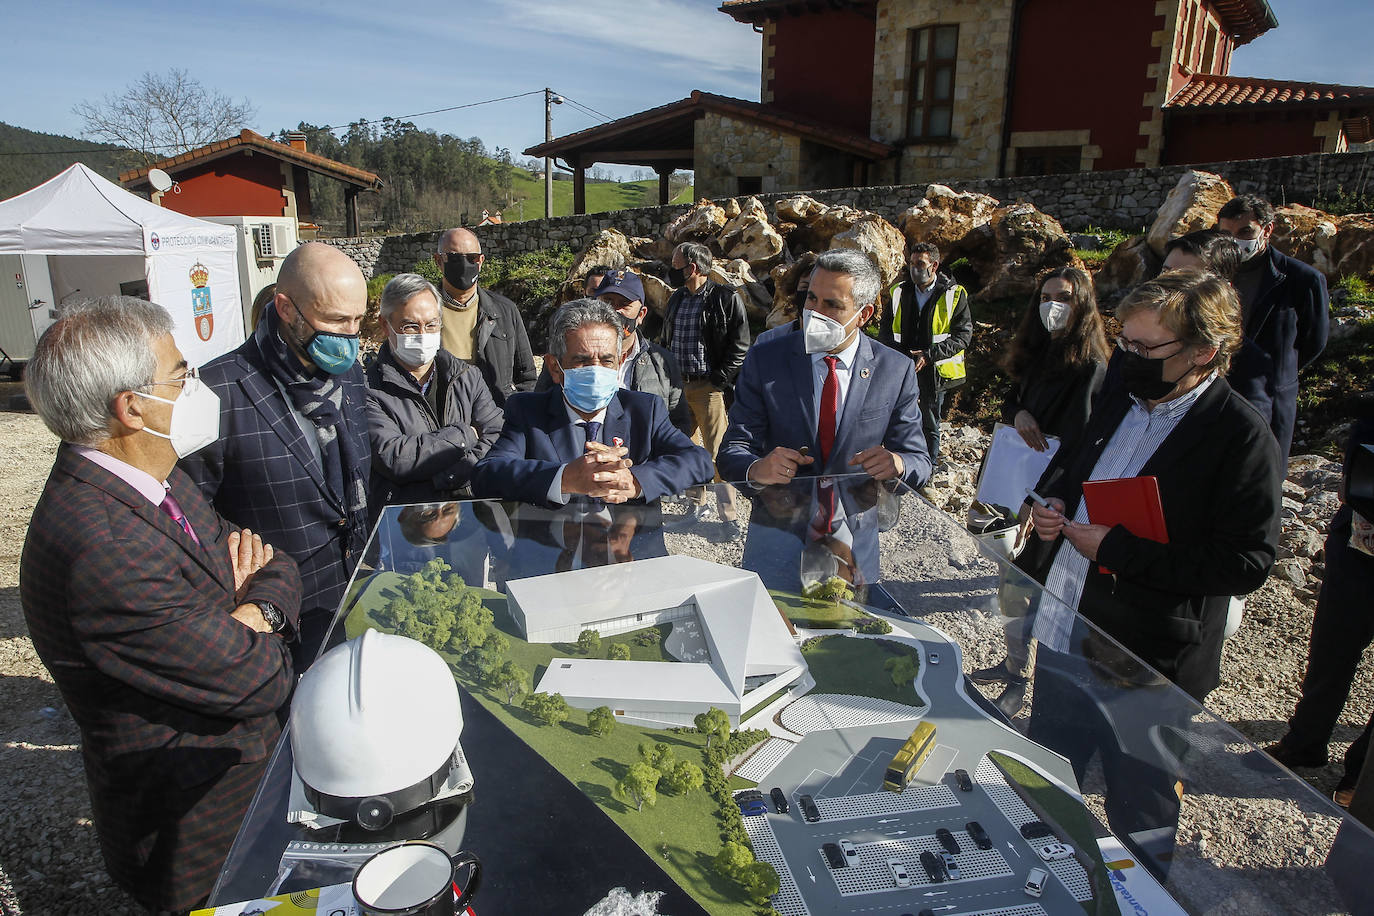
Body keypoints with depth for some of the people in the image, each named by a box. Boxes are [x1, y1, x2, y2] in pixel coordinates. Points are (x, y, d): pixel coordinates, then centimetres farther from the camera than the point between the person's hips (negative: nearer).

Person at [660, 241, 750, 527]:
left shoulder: (726, 299, -6)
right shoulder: (675, 299, 14)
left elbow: (739, 346, -7)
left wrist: (719, 379, -14)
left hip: (710, 387, -6)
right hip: (678, 386, 6)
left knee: (718, 453, -6)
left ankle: (729, 516, 4)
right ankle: (697, 506, 25)